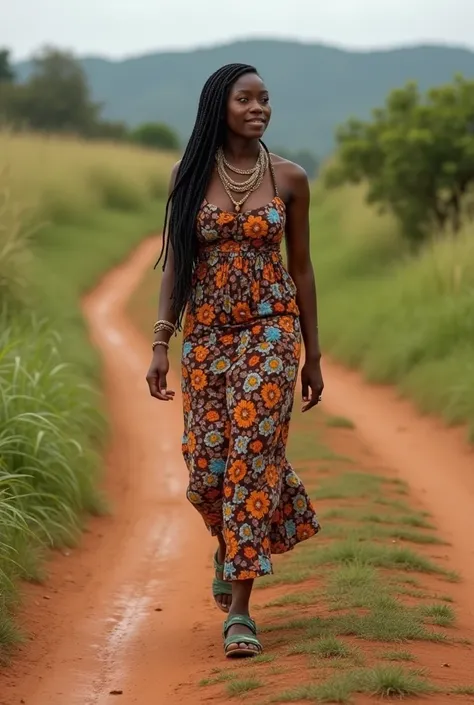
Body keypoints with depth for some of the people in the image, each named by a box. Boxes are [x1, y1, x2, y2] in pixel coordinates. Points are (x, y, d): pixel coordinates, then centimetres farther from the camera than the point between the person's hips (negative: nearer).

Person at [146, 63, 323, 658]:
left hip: (270, 330, -1)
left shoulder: (288, 178, 1)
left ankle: (240, 610, -4)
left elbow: (301, 267, 6)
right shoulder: (189, 176, 1)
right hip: (206, 334, 1)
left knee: (252, 457, -8)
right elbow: (175, 264, 3)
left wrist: (313, 356, 7)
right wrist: (160, 345, -5)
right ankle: (230, 542, 37)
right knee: (206, 465, 1)